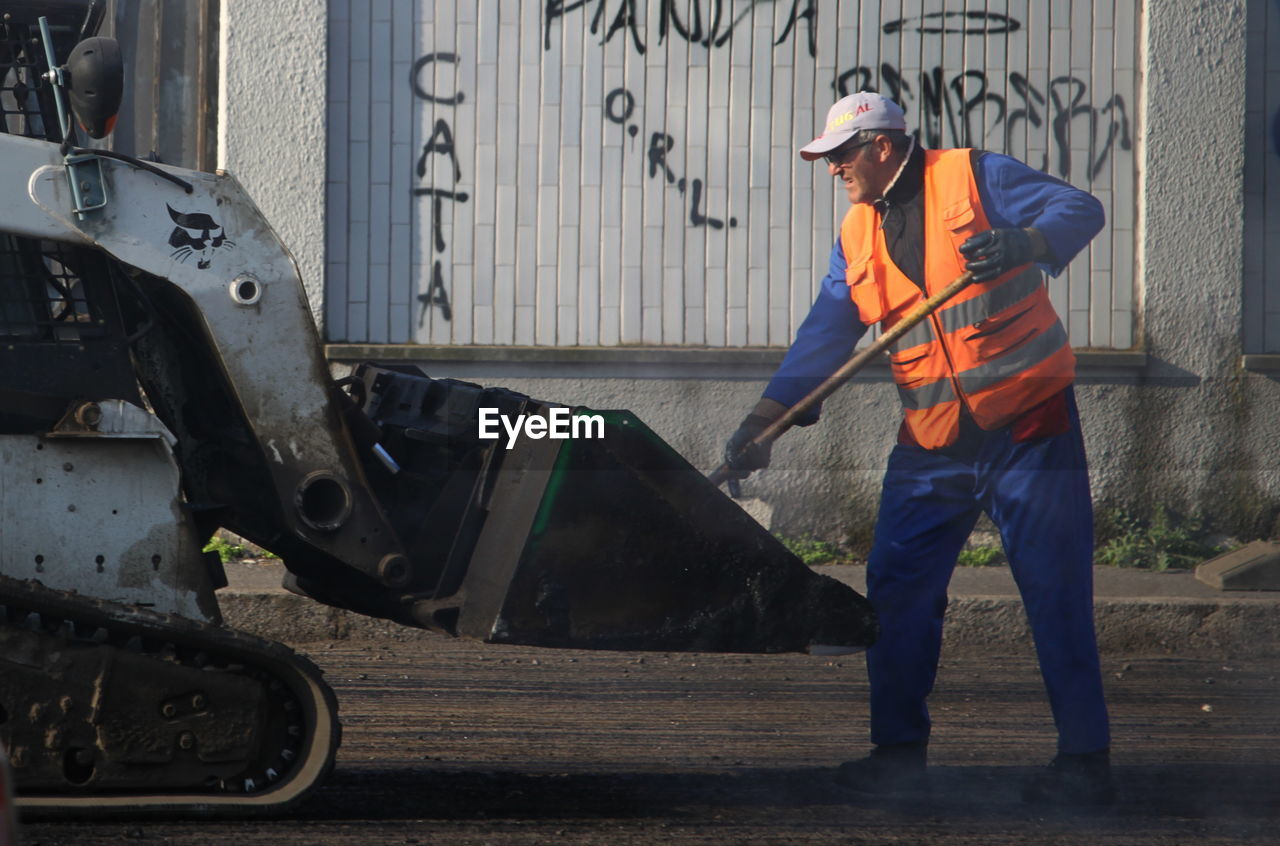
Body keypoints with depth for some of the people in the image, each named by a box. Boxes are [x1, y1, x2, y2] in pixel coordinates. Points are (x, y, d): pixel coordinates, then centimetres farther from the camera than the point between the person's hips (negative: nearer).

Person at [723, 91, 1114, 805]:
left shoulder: (975, 179, -6)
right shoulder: (859, 235, 11)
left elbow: (1081, 210, -12)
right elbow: (826, 335, 10)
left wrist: (1021, 246, -32)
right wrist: (764, 421, 1)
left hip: (1028, 425, -6)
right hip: (932, 444, 6)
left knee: (1057, 593, -6)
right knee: (897, 592, 2)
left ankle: (1085, 762, -2)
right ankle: (900, 752, 13)